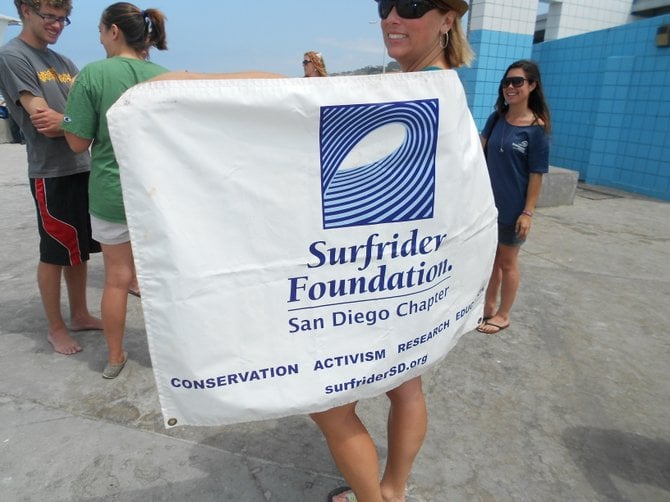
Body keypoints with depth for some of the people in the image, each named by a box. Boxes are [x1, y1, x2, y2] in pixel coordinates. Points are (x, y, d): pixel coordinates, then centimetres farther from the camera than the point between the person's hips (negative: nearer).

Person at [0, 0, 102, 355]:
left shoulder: (63, 62, 16)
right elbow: (43, 122, -15)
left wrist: (63, 121, -14)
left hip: (82, 168, 7)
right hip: (51, 173, -6)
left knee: (80, 250, 14)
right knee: (55, 254, 3)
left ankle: (80, 315, 29)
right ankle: (55, 328, 19)